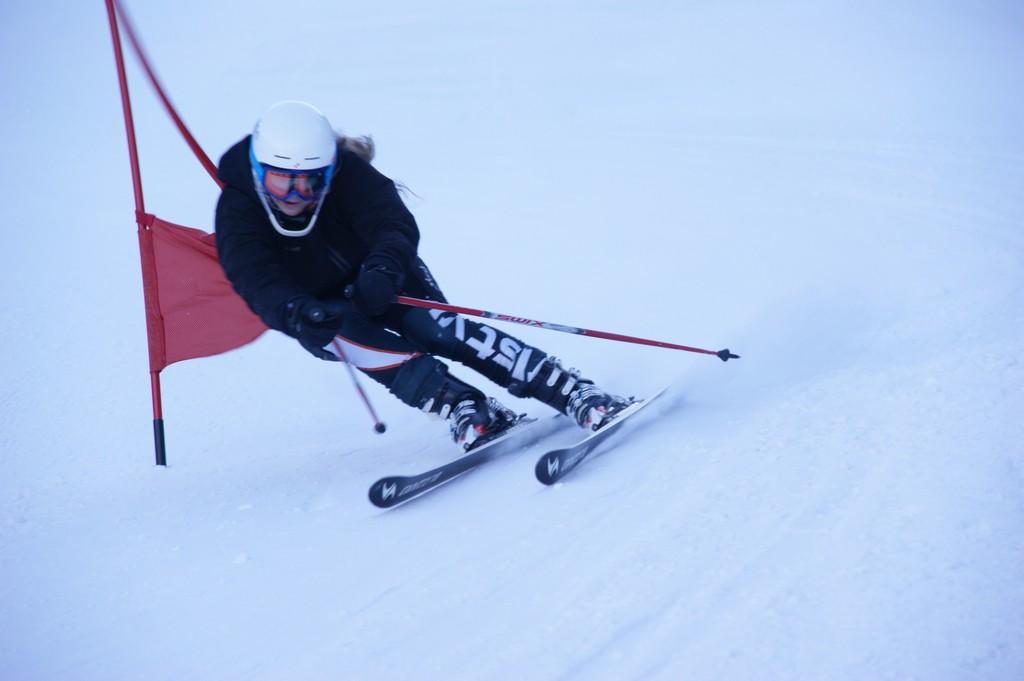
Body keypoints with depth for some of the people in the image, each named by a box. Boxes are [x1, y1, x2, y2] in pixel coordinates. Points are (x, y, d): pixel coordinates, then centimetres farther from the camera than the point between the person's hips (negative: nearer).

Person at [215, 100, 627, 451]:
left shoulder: (346, 172, -25)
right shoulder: (238, 210, -24)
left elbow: (395, 224, -37)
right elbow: (257, 281, -38)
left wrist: (384, 267, -60)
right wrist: (297, 314, -60)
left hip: (380, 284, -1)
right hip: (319, 311, 1)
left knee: (438, 329, -26)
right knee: (351, 336, -33)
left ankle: (574, 393, -29)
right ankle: (466, 410, -36)